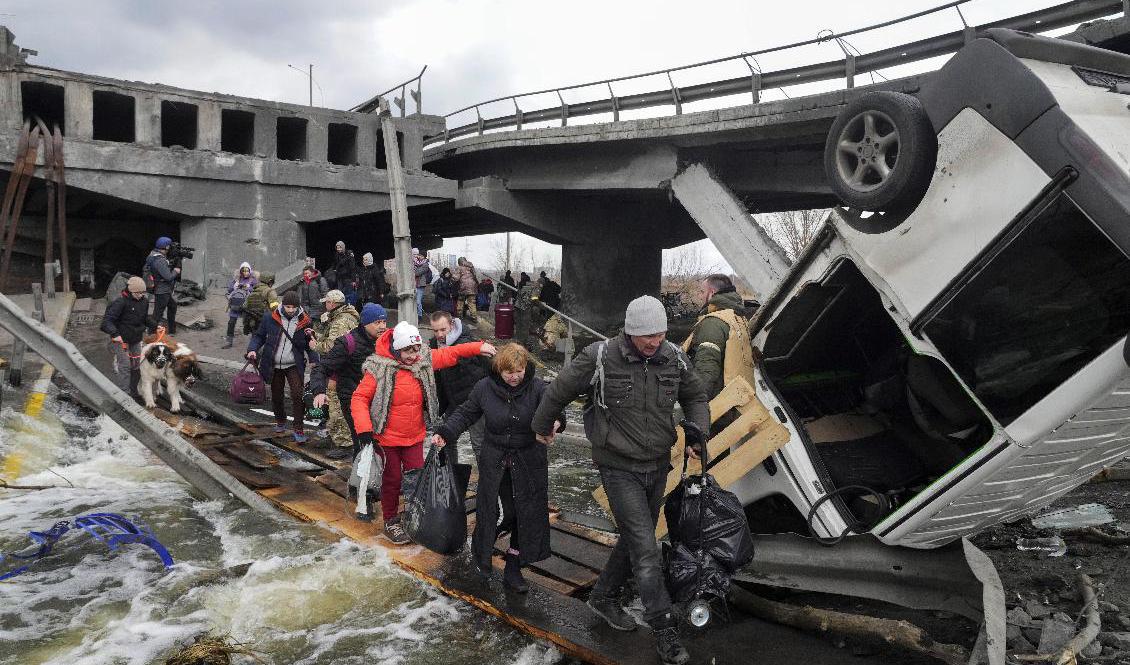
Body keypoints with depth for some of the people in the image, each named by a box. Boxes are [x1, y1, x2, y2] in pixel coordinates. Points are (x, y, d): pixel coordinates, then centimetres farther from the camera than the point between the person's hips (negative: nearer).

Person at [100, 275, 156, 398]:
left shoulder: (144, 301, 2)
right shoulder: (121, 302, -20)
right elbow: (107, 320, -25)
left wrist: (155, 326, 5)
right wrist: (114, 333, -38)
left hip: (136, 340, 7)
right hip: (121, 340, -7)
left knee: (136, 366, 14)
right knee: (123, 367, -8)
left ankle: (133, 391, 27)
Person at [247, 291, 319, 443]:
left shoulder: (304, 321, -5)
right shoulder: (271, 318, -5)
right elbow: (259, 336, 7)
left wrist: (314, 361, -10)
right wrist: (253, 349, -11)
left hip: (294, 366, -2)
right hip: (274, 365, 2)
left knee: (297, 395, -14)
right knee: (276, 396, 13)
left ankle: (298, 429, -5)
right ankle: (280, 421, 38)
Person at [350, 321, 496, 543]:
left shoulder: (424, 361, -3)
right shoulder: (380, 369, -17)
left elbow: (450, 354, 7)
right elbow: (359, 398, -14)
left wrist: (479, 347, -3)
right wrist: (363, 427, -24)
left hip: (414, 436, 4)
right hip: (387, 437, -4)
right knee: (392, 479, 9)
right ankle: (390, 522, 29)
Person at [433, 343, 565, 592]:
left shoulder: (537, 387, -11)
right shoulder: (485, 388, -6)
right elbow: (465, 414, 6)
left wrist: (554, 423, -49)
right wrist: (444, 433, -7)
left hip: (529, 462, 0)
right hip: (494, 461, 0)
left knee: (527, 515, 4)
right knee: (489, 509, 6)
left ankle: (513, 569, 20)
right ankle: (480, 551, 37)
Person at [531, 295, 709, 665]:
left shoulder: (674, 359, -4)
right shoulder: (600, 358, -19)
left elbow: (696, 396, 14)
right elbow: (559, 392, -4)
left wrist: (696, 431, -4)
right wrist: (542, 427, 11)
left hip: (657, 467, 6)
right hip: (619, 469, -5)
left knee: (636, 540, 17)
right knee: (645, 549, -7)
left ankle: (604, 597, 39)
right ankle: (665, 629, 4)